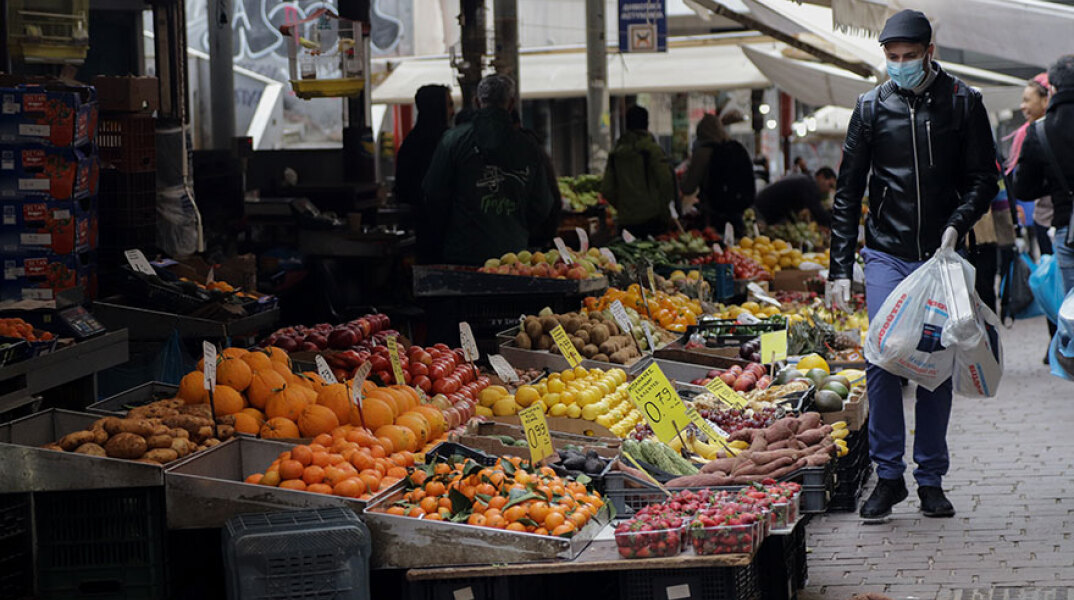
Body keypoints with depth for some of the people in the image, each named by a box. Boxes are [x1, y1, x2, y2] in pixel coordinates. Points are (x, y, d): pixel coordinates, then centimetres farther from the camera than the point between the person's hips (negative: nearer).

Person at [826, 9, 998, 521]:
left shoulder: (962, 103, 2)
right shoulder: (872, 107, 4)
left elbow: (984, 179, 5)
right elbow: (847, 192, 6)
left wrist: (957, 224, -14)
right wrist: (839, 268, 0)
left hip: (941, 254, 0)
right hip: (886, 253, 0)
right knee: (882, 361, -10)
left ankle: (931, 479, 12)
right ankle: (888, 476, 0)